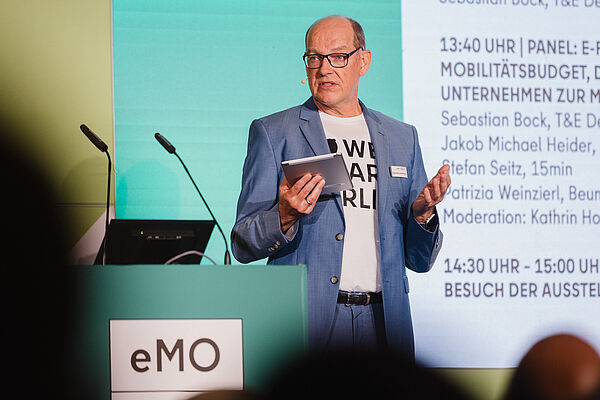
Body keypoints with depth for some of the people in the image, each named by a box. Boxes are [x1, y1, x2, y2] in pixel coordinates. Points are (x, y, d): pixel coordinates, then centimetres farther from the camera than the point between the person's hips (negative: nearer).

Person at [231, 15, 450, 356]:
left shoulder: (402, 138, 16)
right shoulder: (273, 132, 6)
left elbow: (419, 260, 16)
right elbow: (243, 247, 2)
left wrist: (422, 214, -4)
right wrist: (285, 216, -17)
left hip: (382, 323, 3)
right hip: (306, 325, -3)